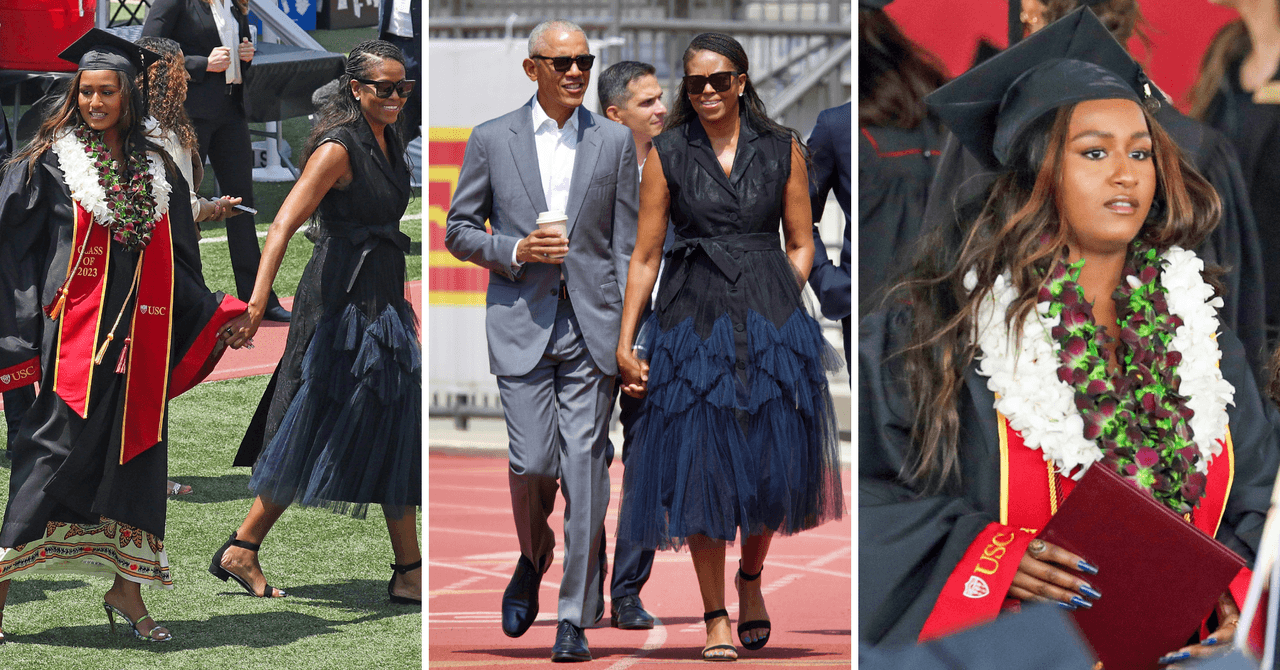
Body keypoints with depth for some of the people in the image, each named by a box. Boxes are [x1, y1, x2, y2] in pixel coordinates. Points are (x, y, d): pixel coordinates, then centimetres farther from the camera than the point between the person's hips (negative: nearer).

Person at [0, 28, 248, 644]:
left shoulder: (156, 171, 12)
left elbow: (178, 264, 18)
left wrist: (217, 315, 6)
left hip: (139, 336, 4)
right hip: (74, 333, -4)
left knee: (137, 448, 4)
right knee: (57, 449, -9)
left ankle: (126, 587, 11)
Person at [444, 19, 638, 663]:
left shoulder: (614, 141, 7)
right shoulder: (491, 139, 5)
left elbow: (626, 243, 7)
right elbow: (458, 229, 9)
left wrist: (630, 333, 0)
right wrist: (515, 250, -10)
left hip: (592, 325, 1)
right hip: (521, 321, -1)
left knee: (585, 466, -4)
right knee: (533, 463, -8)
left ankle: (575, 619, 1)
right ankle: (531, 562, 24)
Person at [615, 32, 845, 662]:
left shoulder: (781, 149, 5)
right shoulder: (668, 154, 3)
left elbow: (802, 245, 10)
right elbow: (645, 256, 3)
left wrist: (778, 312, -3)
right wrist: (624, 343, -2)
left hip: (771, 319, 1)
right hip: (693, 321, -1)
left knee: (773, 463, 0)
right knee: (702, 467, -3)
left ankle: (751, 578, 28)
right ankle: (715, 616, 7)